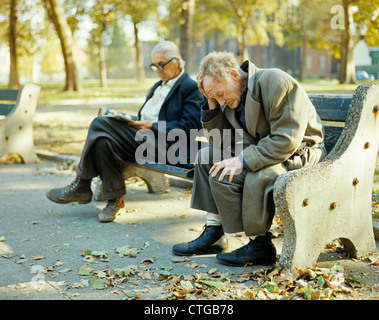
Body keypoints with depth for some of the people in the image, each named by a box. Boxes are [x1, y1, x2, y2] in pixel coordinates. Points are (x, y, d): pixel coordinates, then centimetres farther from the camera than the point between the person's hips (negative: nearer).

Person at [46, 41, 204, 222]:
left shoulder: (190, 88, 0)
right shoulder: (158, 86, 28)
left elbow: (189, 125, -12)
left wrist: (153, 126, -16)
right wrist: (131, 120, 6)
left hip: (160, 145, -9)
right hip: (140, 134, 9)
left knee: (100, 124, -19)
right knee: (103, 141, -22)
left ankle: (81, 187, -9)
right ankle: (114, 199, -15)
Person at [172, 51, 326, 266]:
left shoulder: (276, 83, -22)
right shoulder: (234, 96, 5)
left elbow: (287, 140, -27)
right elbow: (221, 143, 8)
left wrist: (243, 160, -28)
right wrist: (212, 107, -4)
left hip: (298, 154, -9)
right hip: (264, 150, 10)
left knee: (222, 174, -23)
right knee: (206, 156, 9)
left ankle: (260, 245, -11)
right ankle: (214, 233, 8)